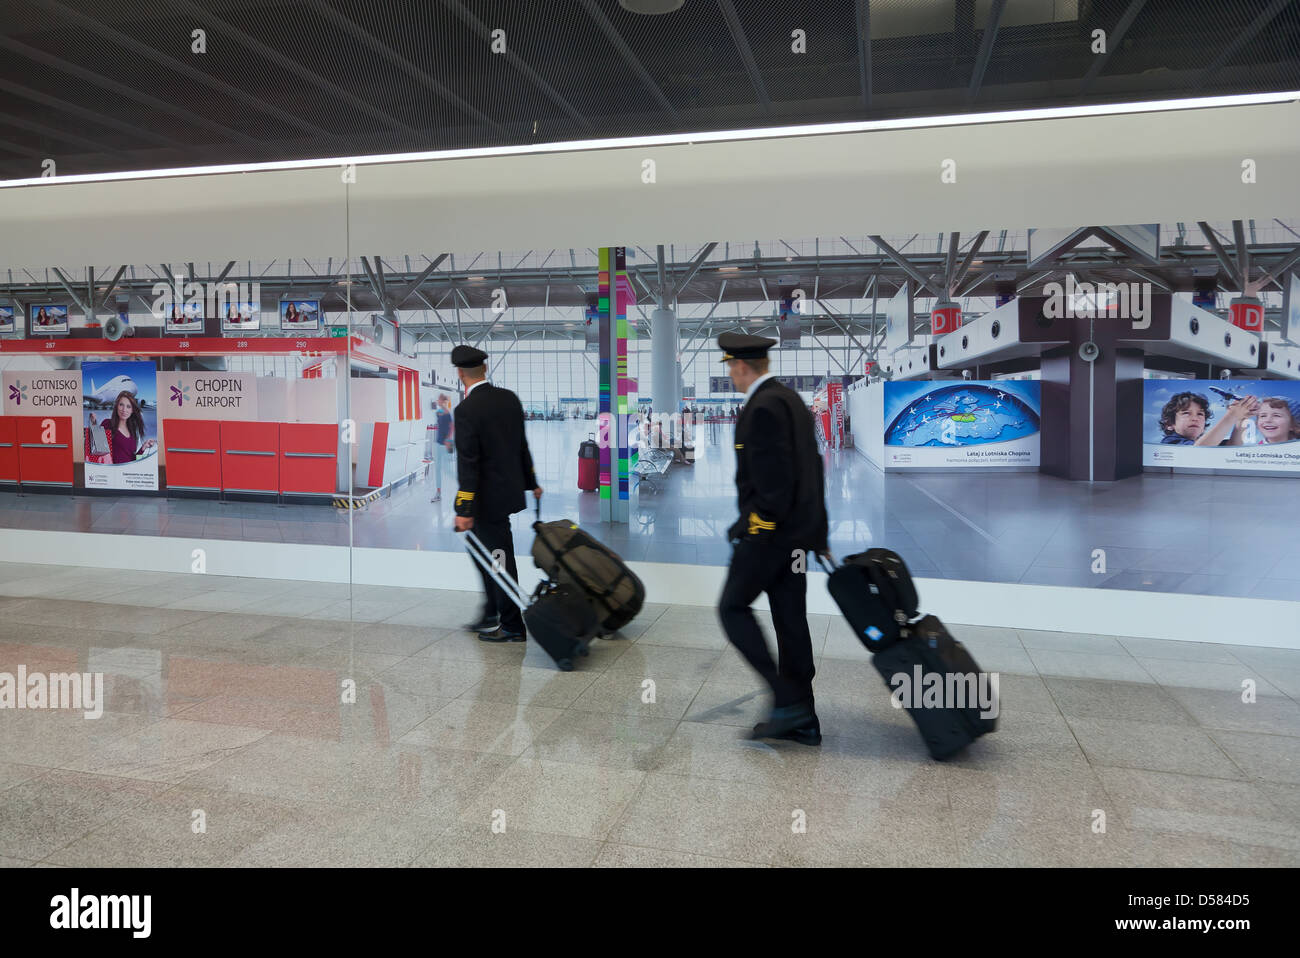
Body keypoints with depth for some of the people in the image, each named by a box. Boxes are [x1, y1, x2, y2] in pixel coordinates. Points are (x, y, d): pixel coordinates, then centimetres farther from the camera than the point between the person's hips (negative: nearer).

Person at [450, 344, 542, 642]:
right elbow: (522, 445, 13)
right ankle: (491, 615, 28)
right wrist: (531, 483, 23)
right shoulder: (509, 398, 5)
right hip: (510, 489, 8)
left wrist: (464, 511, -19)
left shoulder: (466, 410, -18)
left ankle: (512, 627, 14)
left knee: (500, 559, 2)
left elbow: (468, 463, -21)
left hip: (489, 498, -8)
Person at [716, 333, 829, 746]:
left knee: (734, 608, 2)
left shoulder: (763, 407, -15)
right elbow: (812, 467, 18)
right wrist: (816, 532, 21)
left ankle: (787, 700, 0)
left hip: (768, 530, -10)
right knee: (790, 618, 12)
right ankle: (801, 719, 19)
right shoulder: (791, 399, 15)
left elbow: (774, 475, -22)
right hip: (797, 530, 10)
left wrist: (762, 522, -16)